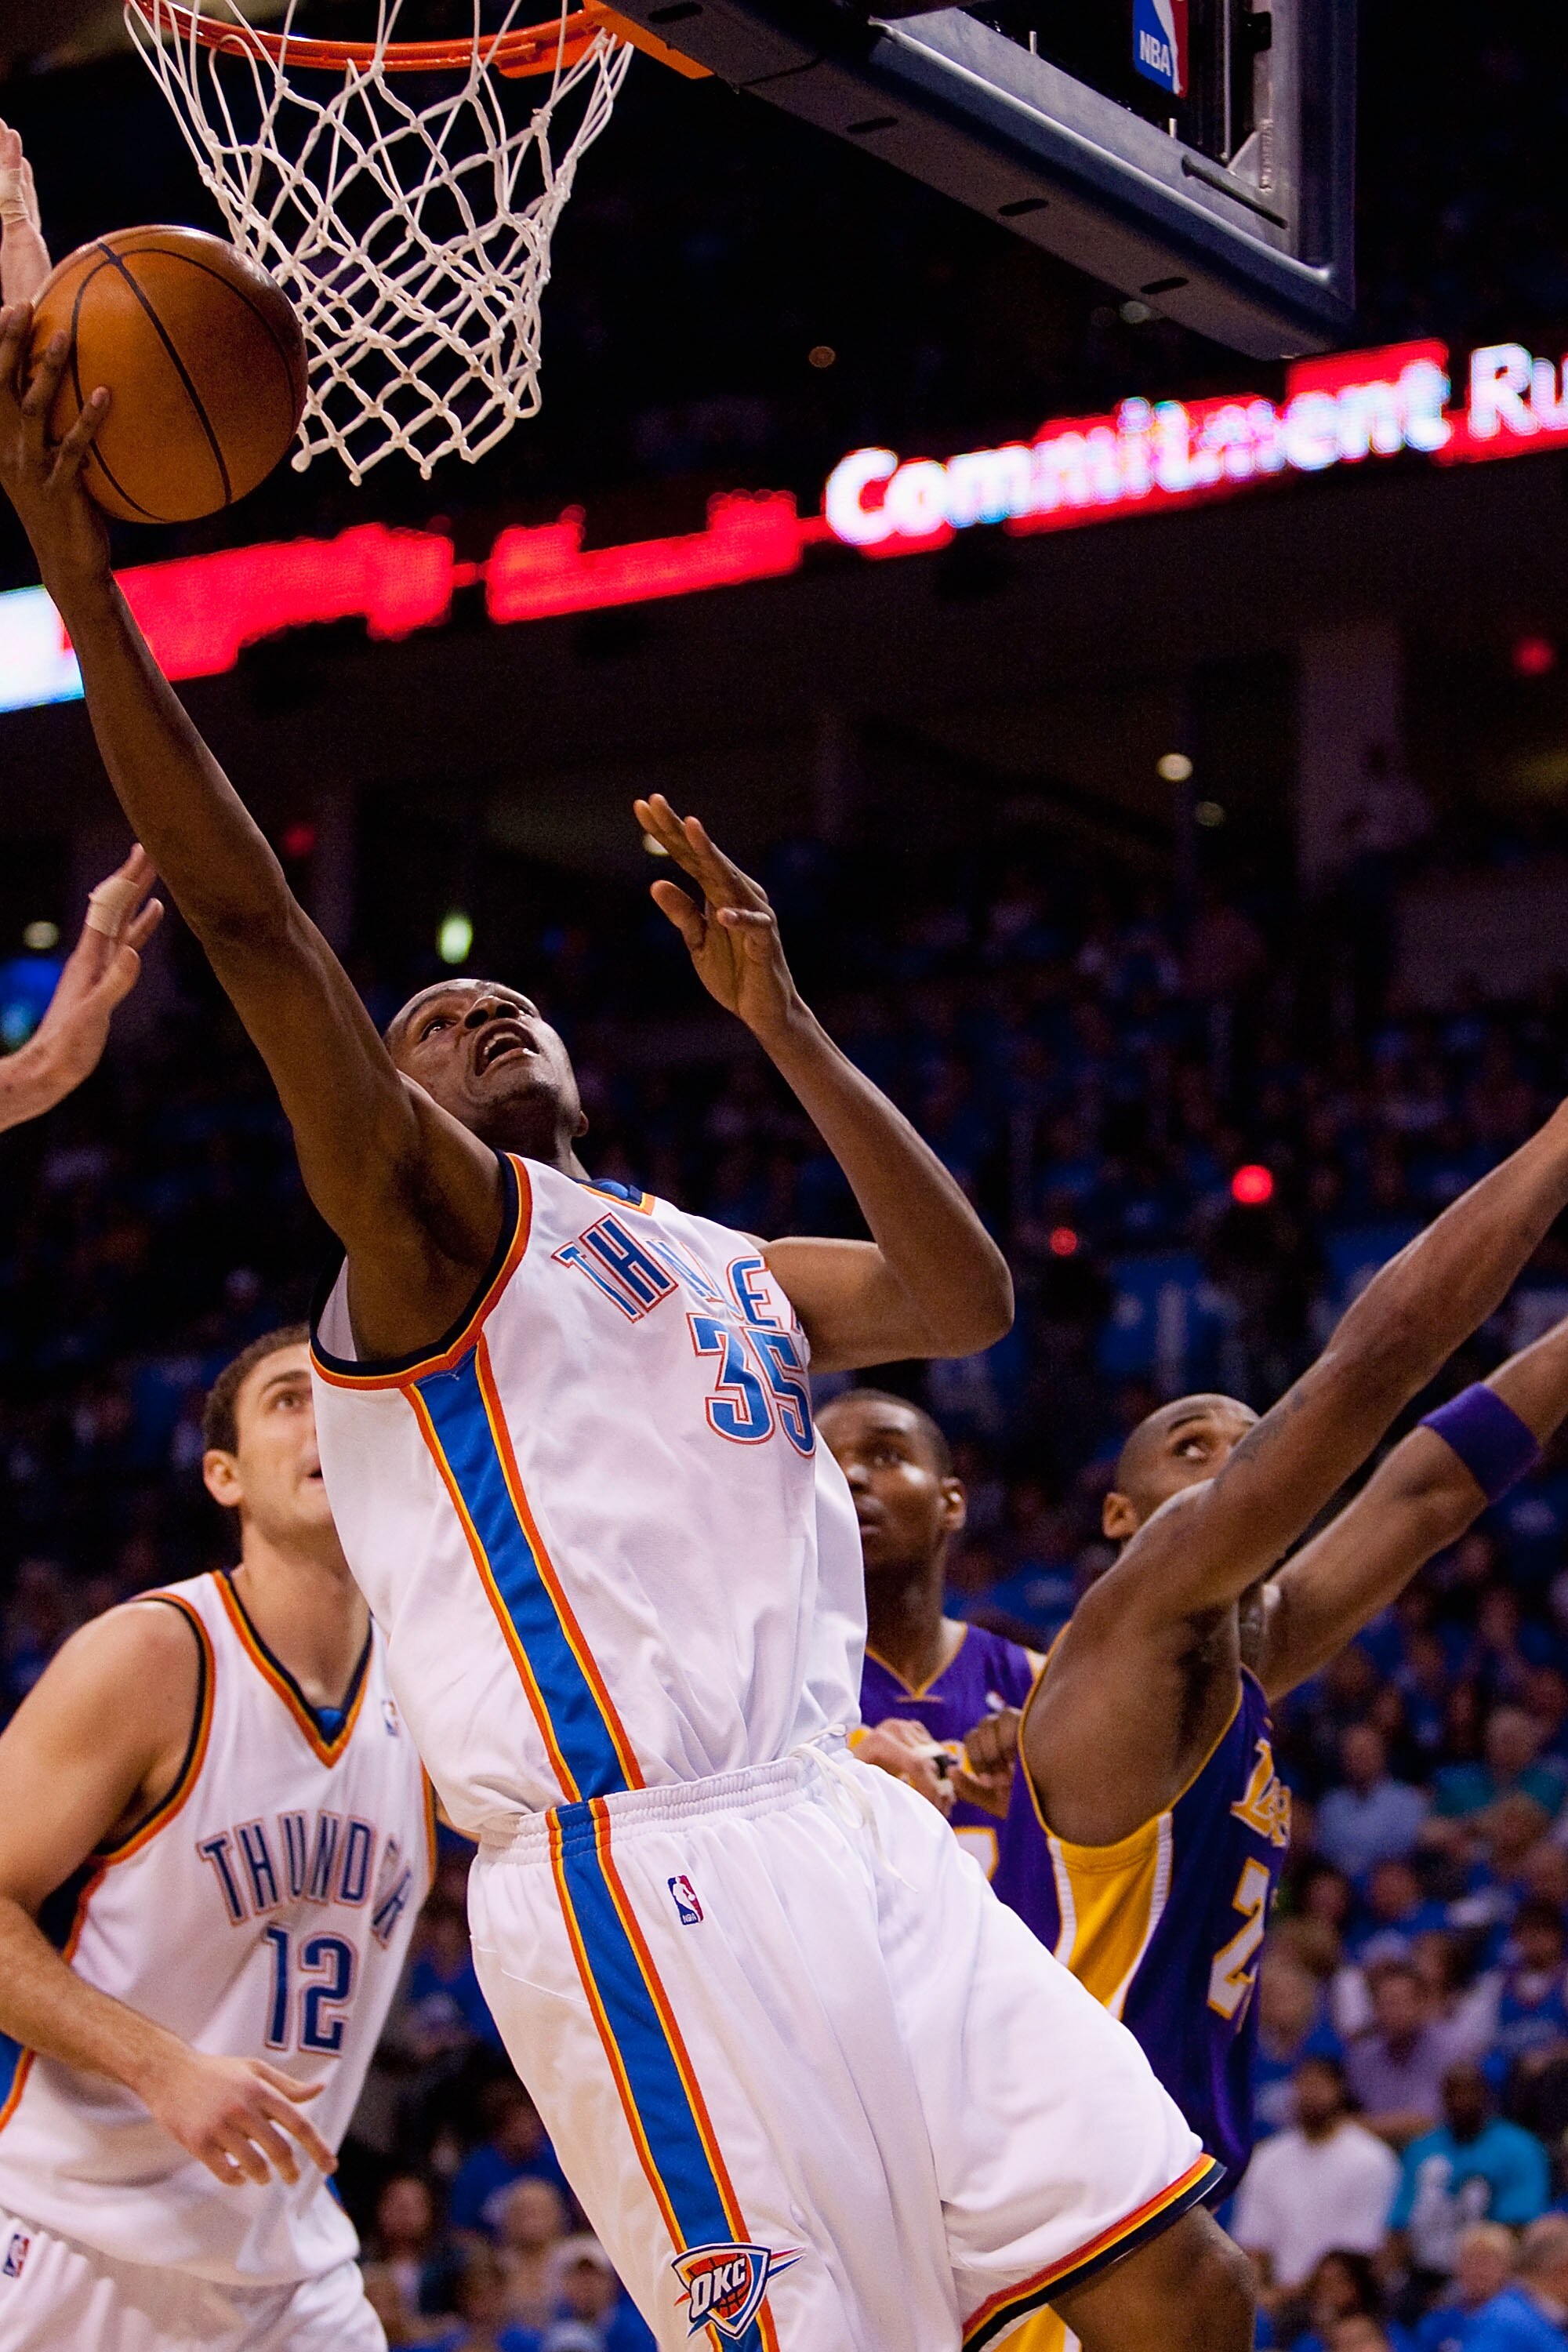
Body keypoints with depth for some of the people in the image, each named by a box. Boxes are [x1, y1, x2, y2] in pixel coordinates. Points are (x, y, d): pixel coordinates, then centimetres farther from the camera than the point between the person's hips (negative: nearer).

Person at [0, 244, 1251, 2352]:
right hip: (642, 1865, -7)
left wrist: (780, 1022, 15)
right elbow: (251, 917, -8)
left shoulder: (717, 1268, 26)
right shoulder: (428, 1214, 4)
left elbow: (972, 1300, 18)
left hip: (851, 1834, 8)